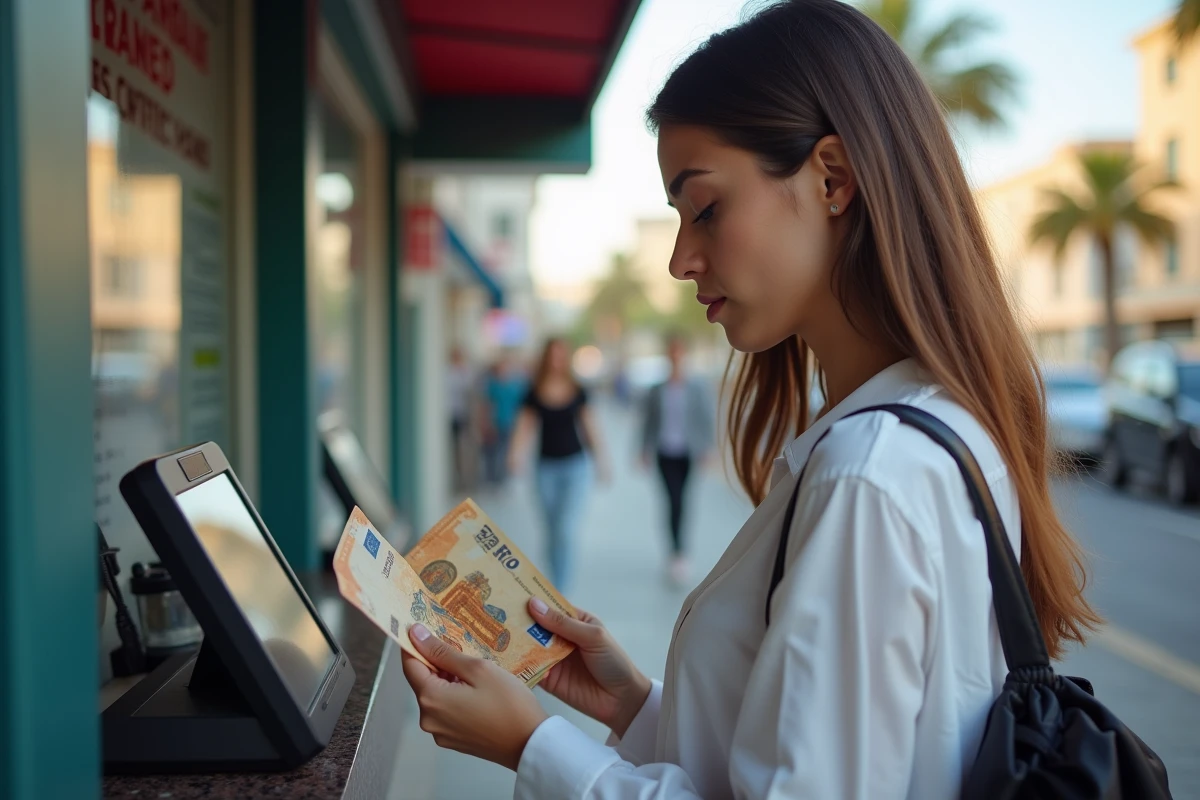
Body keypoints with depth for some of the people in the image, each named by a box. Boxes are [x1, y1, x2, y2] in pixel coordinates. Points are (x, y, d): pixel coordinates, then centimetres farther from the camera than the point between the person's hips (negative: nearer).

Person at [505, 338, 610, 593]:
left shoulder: (578, 392, 1)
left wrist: (601, 460, 9)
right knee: (552, 530, 12)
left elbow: (589, 427, 7)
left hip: (575, 466, -1)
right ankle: (559, 579, 29)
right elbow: (525, 427, 0)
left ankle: (560, 589, -10)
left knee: (566, 528, -12)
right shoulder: (534, 394, 1)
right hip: (547, 467, 2)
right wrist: (516, 455, -14)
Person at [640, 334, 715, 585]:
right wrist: (646, 451, 2)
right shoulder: (657, 390, 2)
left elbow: (708, 418, 1)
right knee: (674, 501, -10)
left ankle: (678, 554, 18)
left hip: (690, 453, 0)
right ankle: (678, 553, -8)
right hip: (666, 453, 0)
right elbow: (648, 421, 6)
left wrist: (705, 448, -7)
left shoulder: (697, 388, 0)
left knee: (686, 502, 3)